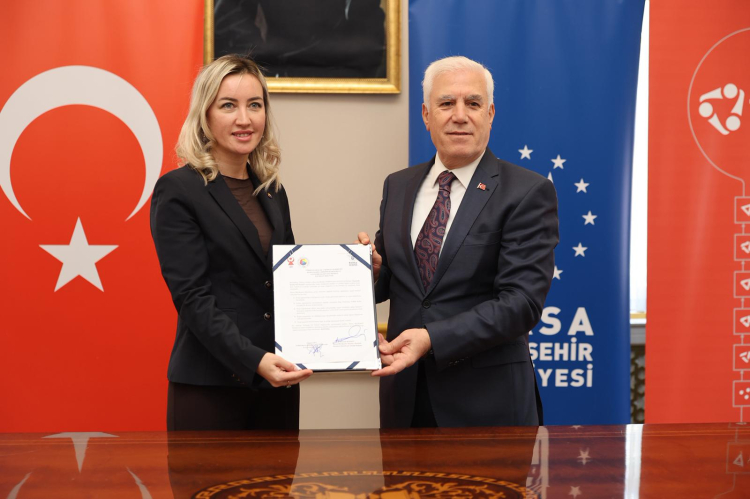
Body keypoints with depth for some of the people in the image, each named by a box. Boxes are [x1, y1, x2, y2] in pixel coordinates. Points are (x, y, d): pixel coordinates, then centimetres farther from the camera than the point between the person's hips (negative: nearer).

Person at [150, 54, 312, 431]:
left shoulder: (272, 191, 12)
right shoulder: (177, 191, -7)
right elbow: (193, 297, -14)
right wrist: (253, 360, -25)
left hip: (277, 384, 6)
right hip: (210, 386, -6)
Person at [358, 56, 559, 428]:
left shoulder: (528, 193, -9)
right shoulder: (397, 187, 8)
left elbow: (522, 301, -17)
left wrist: (432, 339, -25)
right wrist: (373, 268, -8)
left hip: (486, 400, -4)